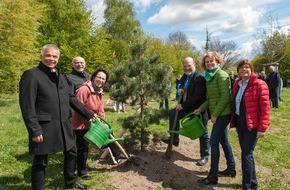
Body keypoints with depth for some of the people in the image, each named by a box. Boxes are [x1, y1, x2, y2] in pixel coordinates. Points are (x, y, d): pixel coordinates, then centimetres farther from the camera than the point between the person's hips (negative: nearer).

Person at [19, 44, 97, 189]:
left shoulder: (60, 77, 14)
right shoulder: (31, 75, -9)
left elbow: (71, 98, 16)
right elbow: (27, 105, -15)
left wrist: (88, 114, 13)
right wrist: (34, 129, -19)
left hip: (63, 125, 8)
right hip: (44, 127, -7)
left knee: (71, 153, 19)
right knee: (40, 162, 6)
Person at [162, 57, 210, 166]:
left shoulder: (200, 78, -22)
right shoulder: (185, 76, 6)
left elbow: (197, 97, -27)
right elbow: (181, 86, 23)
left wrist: (183, 105, -22)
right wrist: (180, 90, -3)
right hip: (186, 106, 9)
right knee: (173, 114, 14)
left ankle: (204, 156, 20)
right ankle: (174, 139, 27)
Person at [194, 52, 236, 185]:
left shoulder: (221, 75, -13)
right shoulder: (209, 77, 14)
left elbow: (225, 97, -20)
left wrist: (215, 114, -19)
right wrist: (201, 109, 8)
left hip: (223, 114, -9)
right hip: (219, 114, 9)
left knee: (213, 142, -6)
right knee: (223, 141, 16)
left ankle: (213, 176, 4)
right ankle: (231, 169, 31)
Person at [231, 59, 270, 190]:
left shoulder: (259, 84, -11)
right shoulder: (237, 84, 10)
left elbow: (265, 107, -15)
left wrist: (262, 128, -18)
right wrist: (233, 121, 11)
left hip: (252, 124, -7)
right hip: (239, 122, 7)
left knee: (246, 154, -6)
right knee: (247, 153, 16)